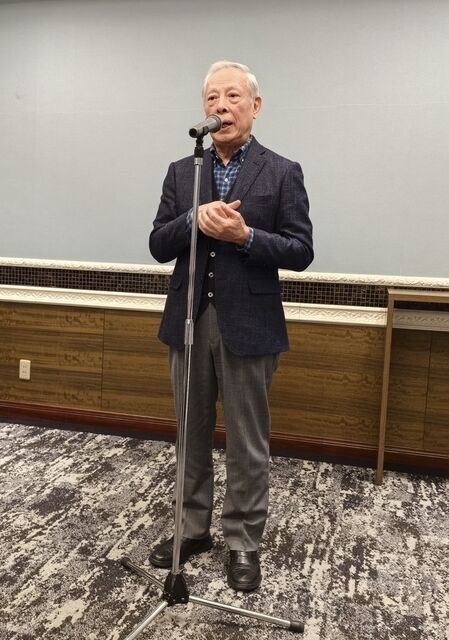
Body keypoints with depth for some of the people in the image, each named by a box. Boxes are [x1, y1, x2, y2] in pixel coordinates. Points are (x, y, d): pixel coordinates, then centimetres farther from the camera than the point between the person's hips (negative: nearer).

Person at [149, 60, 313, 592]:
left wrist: (245, 235, -20)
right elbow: (158, 246, 3)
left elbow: (301, 251, -5)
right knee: (191, 435, 14)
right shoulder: (181, 172, 9)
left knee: (248, 443, 7)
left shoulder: (282, 172, 0)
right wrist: (194, 219, -16)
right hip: (189, 321, 4)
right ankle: (192, 528, 32)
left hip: (248, 325, -3)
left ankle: (243, 541, 24)